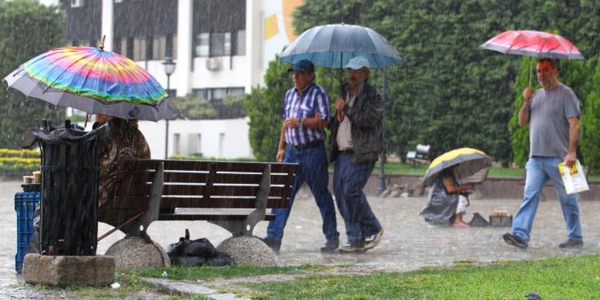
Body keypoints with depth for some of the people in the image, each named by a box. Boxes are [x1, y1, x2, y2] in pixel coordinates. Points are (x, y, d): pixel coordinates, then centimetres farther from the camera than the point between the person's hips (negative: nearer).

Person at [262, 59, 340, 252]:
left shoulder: (318, 94, -8)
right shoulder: (289, 94, 15)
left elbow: (323, 121, -16)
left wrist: (300, 122, -21)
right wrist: (281, 148, 17)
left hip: (313, 152, -6)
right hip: (292, 151, 6)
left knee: (322, 196, 3)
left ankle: (332, 238, 14)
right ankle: (274, 237, -7)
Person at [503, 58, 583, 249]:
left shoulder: (565, 94, -3)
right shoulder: (536, 95, 18)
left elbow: (574, 124, -10)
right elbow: (522, 122, 18)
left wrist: (572, 152, -18)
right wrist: (526, 102, 2)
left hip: (558, 158, -6)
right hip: (536, 157, 6)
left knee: (567, 198, 3)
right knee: (530, 195, -6)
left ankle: (575, 237, 12)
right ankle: (521, 235, -14)